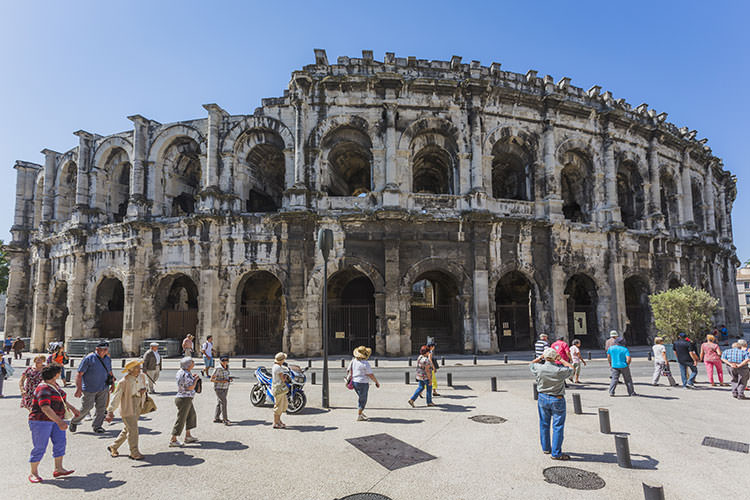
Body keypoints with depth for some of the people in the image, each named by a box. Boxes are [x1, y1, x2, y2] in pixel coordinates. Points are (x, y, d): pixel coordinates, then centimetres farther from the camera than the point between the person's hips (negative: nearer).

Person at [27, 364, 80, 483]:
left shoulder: (55, 385, 10)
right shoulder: (43, 389, -20)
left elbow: (62, 400, 25)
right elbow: (45, 408, -29)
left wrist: (72, 408, 29)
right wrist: (59, 421, -35)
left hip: (55, 419, 9)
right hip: (41, 421, -9)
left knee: (60, 442, 3)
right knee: (40, 447, -1)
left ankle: (58, 469, 9)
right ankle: (33, 473, 15)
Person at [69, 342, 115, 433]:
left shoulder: (108, 359, 6)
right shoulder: (89, 358, -14)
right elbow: (79, 374, -15)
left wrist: (112, 383, 18)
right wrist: (79, 388, -21)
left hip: (103, 388, 5)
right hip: (89, 389, -5)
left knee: (101, 407, 2)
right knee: (86, 407, 4)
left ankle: (97, 426, 15)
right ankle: (74, 422, 30)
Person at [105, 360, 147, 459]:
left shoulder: (142, 377, 0)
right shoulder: (124, 382, -19)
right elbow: (116, 396, -20)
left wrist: (144, 390, -7)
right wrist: (110, 411, -26)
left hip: (137, 408, 7)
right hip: (127, 409, -7)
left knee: (127, 430, 18)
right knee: (133, 430, -5)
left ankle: (113, 447, 37)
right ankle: (134, 453, 10)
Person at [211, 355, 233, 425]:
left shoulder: (227, 367, 2)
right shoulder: (218, 369, -19)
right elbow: (211, 379, -16)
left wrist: (229, 378, -2)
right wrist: (222, 381, -23)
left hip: (225, 388, 7)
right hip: (219, 388, -7)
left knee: (220, 403, 14)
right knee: (223, 402, -12)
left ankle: (216, 418, 25)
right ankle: (225, 420, -10)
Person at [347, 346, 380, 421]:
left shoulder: (353, 361, 1)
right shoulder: (365, 363, -19)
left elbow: (348, 370, 8)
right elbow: (371, 375, -18)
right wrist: (377, 382, -6)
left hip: (354, 382, 7)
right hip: (362, 383, -7)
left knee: (361, 397, 26)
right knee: (362, 400, 7)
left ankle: (360, 411, 34)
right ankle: (359, 416, 12)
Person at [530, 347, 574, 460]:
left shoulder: (539, 368, -14)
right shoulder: (560, 370, -21)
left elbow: (531, 364, 10)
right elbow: (571, 368, 1)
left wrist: (540, 357, 10)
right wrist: (561, 360, 3)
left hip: (543, 398, 4)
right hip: (557, 400, -3)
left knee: (544, 424, 17)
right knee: (558, 426, 5)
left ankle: (546, 448, 31)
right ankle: (556, 453, 8)